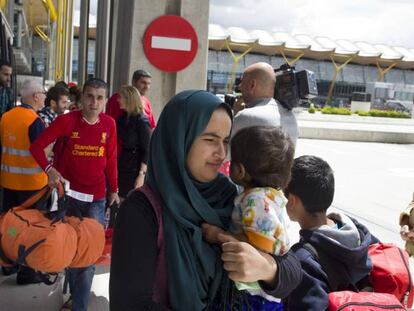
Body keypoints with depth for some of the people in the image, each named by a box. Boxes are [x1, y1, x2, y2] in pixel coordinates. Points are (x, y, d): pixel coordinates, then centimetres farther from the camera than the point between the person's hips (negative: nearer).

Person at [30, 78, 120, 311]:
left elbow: (111, 159, 6)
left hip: (97, 197, 1)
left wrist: (114, 189, 9)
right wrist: (49, 169, -21)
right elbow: (37, 146, -6)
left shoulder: (109, 124, -2)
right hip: (69, 193, -1)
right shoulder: (66, 121, -9)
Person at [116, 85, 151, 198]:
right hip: (122, 167, 7)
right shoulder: (123, 118, 9)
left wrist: (142, 174, -18)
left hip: (135, 169, -7)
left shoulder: (141, 121, -12)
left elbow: (147, 150, -15)